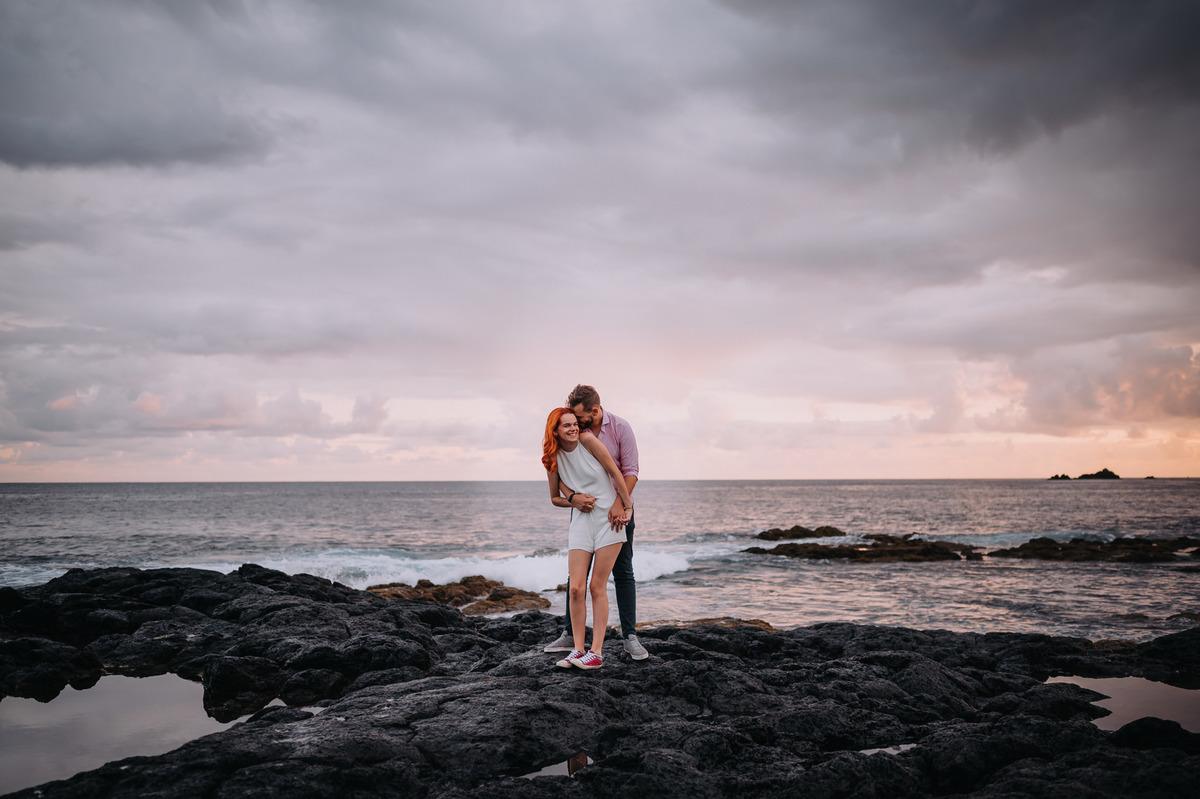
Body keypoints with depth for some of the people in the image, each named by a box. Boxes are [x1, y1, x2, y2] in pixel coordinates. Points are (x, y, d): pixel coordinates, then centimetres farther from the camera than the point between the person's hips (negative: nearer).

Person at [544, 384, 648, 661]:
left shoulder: (620, 428, -11)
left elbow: (630, 471, -12)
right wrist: (572, 496, -29)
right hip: (583, 508, 2)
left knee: (623, 572, 0)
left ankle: (630, 636, 6)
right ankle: (570, 634, 14)